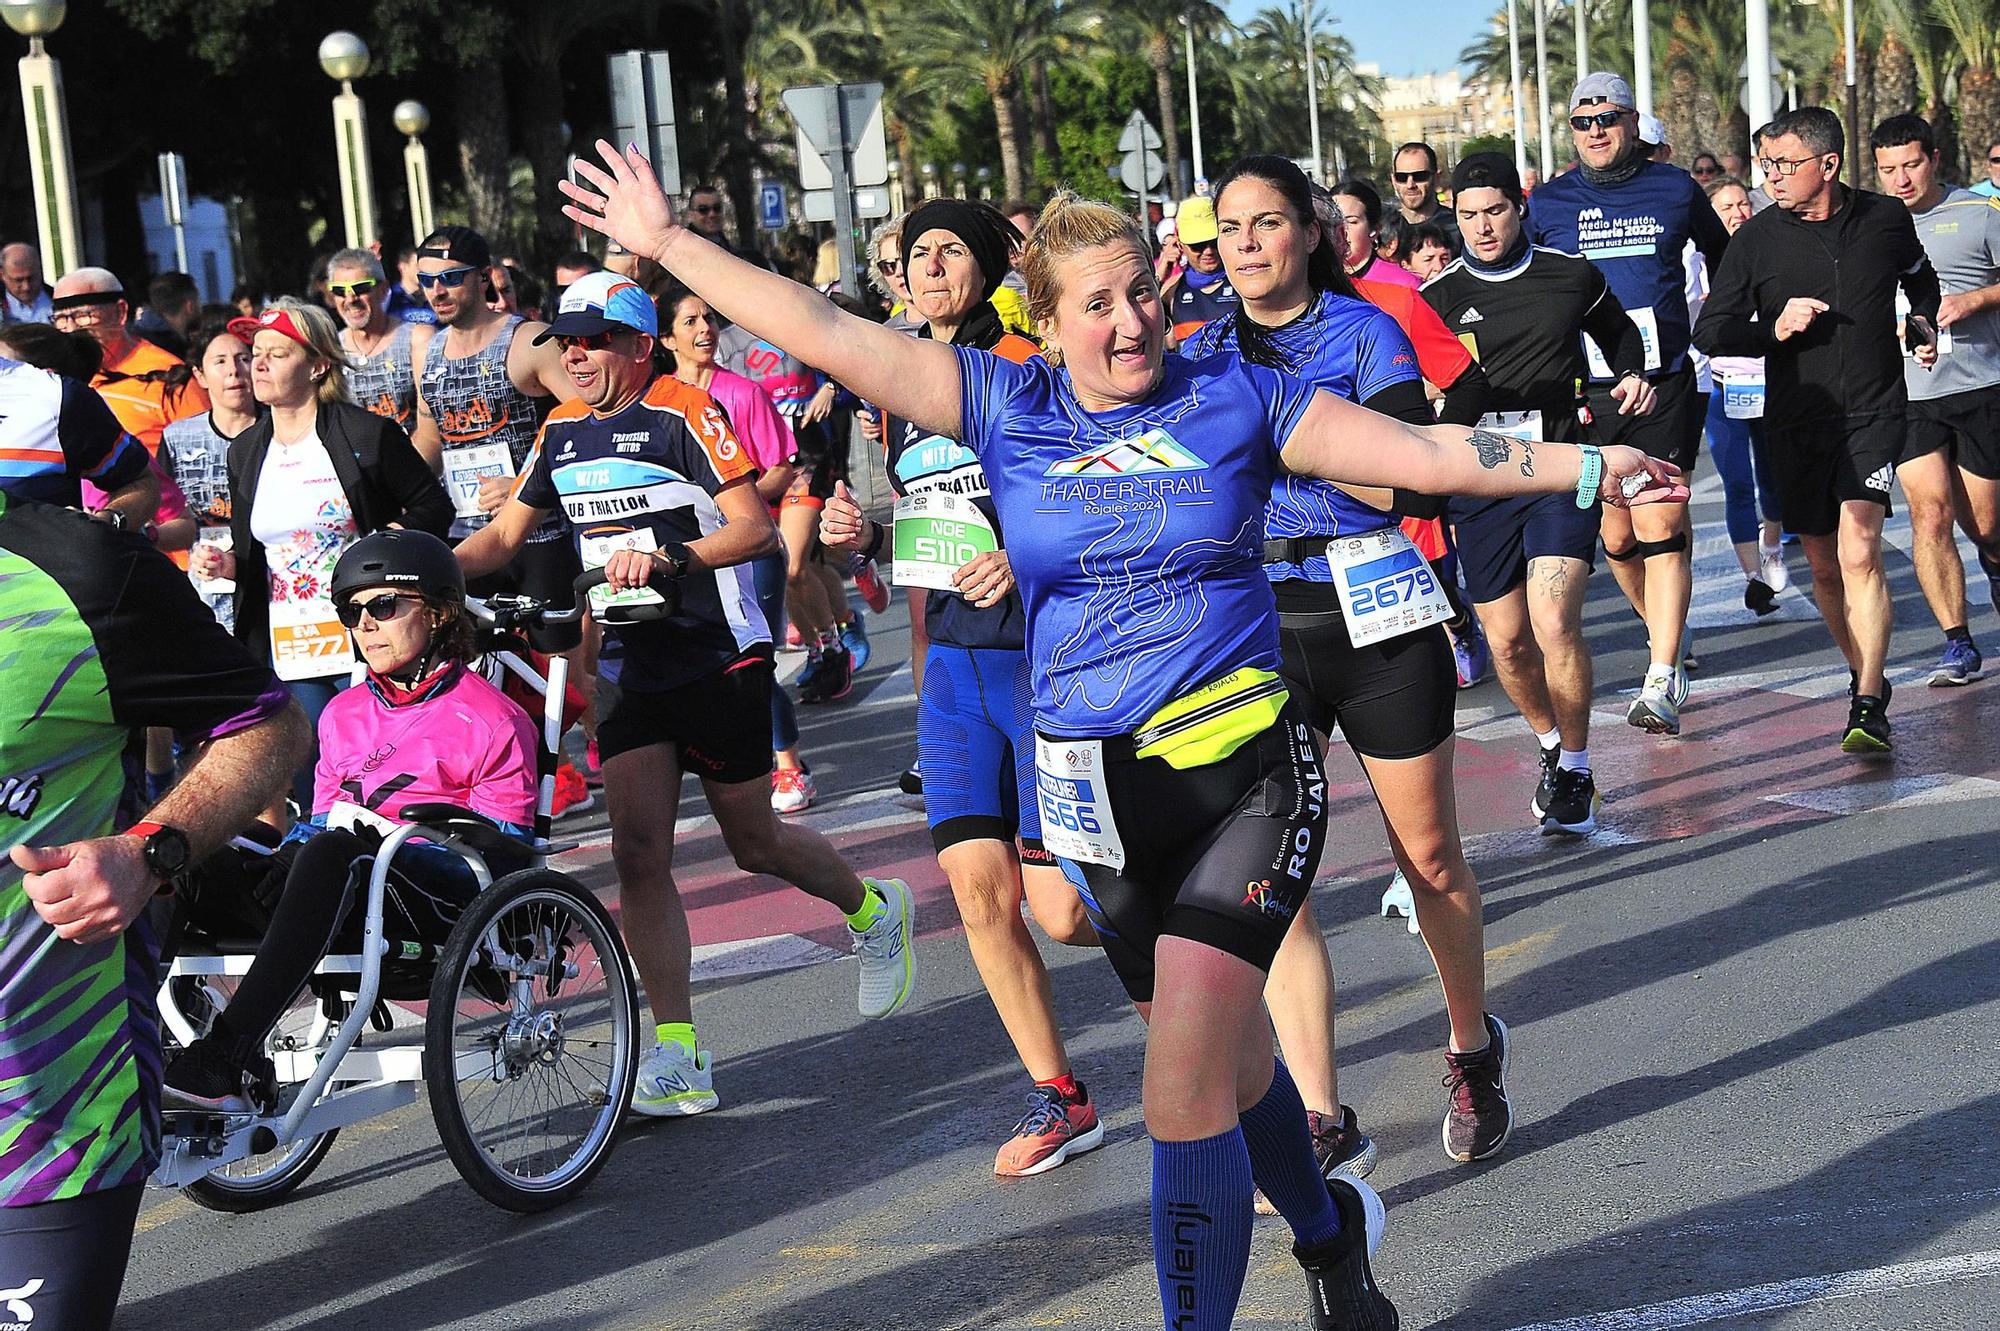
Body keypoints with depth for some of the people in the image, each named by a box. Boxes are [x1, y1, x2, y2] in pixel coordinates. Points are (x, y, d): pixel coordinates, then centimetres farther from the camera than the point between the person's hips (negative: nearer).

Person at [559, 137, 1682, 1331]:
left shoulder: (1235, 398, 0)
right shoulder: (1004, 405, 4)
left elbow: (1424, 453, -2)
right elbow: (822, 333, 4)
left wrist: (1585, 465, -11)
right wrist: (666, 241, 3)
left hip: (1246, 771, -3)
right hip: (1101, 789, 4)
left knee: (1185, 1091, -16)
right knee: (1227, 1059, 19)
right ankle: (1329, 1235, 45)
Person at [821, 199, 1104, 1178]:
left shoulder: (1030, 370, -7)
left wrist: (1027, 557, -25)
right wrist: (861, 533, 1)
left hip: (1045, 655, -6)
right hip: (954, 662, 6)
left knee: (1060, 908, -7)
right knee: (978, 893, 1)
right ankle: (1057, 1099, 15)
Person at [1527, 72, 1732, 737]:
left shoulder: (1675, 188, 5)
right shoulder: (1549, 202, 5)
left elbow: (1721, 257, 24)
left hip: (1664, 383, -2)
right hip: (1584, 389, 2)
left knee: (1660, 526, -13)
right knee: (1616, 538, 8)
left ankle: (1662, 681, -15)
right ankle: (1666, 633, 35)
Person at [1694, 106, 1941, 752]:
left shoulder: (1886, 219, 2)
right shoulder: (1755, 239, -3)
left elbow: (1921, 280, 25)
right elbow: (1710, 331, -2)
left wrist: (1924, 324, 9)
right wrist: (1775, 329, -16)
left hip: (1874, 413, -2)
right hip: (1797, 420, 2)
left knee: (1859, 550, -18)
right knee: (1825, 565, 9)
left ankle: (1868, 708, -17)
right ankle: (1866, 677, 30)